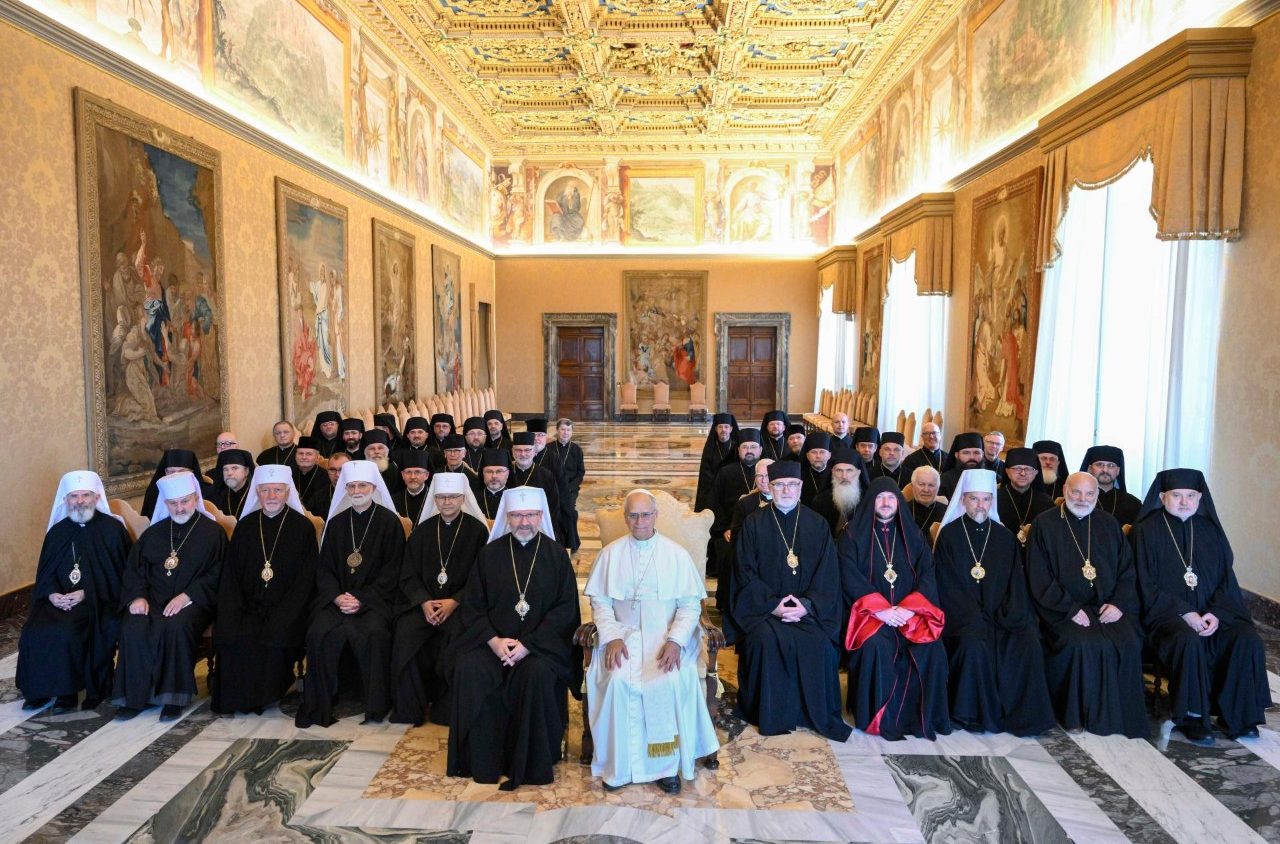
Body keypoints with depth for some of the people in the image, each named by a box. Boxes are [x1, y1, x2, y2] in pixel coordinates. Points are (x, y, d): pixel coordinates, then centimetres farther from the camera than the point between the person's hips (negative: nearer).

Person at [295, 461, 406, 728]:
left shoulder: (389, 521, 2)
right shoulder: (336, 522, 14)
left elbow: (392, 569, -3)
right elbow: (324, 567, 12)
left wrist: (362, 599, -13)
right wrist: (337, 596, -8)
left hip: (375, 598, -3)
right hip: (337, 596, 3)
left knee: (373, 633, -31)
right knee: (320, 632, -25)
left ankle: (376, 705, -17)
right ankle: (320, 704, -11)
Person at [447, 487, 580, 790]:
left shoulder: (555, 555, 1)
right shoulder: (490, 553, 6)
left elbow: (565, 608, -4)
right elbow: (472, 606, 5)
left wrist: (528, 644, -15)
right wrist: (493, 640, -12)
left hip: (541, 642, -2)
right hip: (492, 638, 2)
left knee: (537, 674, -32)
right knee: (469, 669, -26)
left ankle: (531, 763, -13)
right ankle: (481, 761, -11)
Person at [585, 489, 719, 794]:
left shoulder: (676, 554, 4)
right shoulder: (610, 554, 7)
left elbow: (690, 604, 0)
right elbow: (600, 602, 5)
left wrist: (675, 641, -15)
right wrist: (612, 637, -12)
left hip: (667, 634, -1)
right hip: (623, 633, 1)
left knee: (672, 681, -29)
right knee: (618, 681, -27)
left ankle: (668, 763, -11)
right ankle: (619, 765, -11)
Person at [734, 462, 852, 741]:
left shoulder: (817, 524, 9)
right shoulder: (753, 524, 5)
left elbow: (828, 575, 4)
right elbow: (745, 573, 0)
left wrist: (807, 605, -13)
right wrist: (773, 604, -14)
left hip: (809, 608, 1)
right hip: (763, 606, -1)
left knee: (818, 641, -26)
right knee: (767, 639, -29)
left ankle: (817, 714, -5)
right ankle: (769, 715, -11)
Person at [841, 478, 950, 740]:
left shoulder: (912, 534, 16)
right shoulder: (853, 534, 8)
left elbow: (927, 574, 6)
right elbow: (850, 576, -3)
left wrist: (908, 608, -12)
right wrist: (881, 609, -15)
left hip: (910, 612, 2)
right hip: (870, 611, -2)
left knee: (932, 648, -26)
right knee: (876, 645, -32)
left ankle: (924, 717, -10)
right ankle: (879, 718, -18)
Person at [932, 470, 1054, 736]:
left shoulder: (1005, 537, 14)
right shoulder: (949, 535, 3)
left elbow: (1015, 583, 8)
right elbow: (948, 586, -4)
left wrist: (1009, 615, -10)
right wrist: (976, 618, -15)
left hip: (1000, 616, 3)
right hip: (963, 617, -3)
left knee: (1028, 642, -24)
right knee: (974, 644, -31)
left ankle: (1023, 713, -10)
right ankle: (975, 714, -14)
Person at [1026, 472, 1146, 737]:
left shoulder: (1109, 525, 15)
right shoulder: (1045, 524, 1)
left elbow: (1127, 571, 13)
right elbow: (1039, 579, -4)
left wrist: (1118, 603, -5)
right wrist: (1070, 609, -13)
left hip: (1108, 606, 4)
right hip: (1062, 608, -3)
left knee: (1129, 642, -24)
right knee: (1082, 644, -30)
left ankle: (1120, 715, -8)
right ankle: (1077, 714, -12)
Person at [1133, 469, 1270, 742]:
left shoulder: (1210, 529, 12)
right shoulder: (1147, 530, -1)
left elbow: (1226, 578, 8)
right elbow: (1146, 585, -6)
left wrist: (1216, 613, -10)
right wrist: (1184, 613, -16)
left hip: (1212, 613, 4)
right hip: (1166, 613, -4)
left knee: (1247, 639, -22)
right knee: (1188, 641, -33)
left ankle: (1235, 716, -8)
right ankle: (1190, 717, -18)